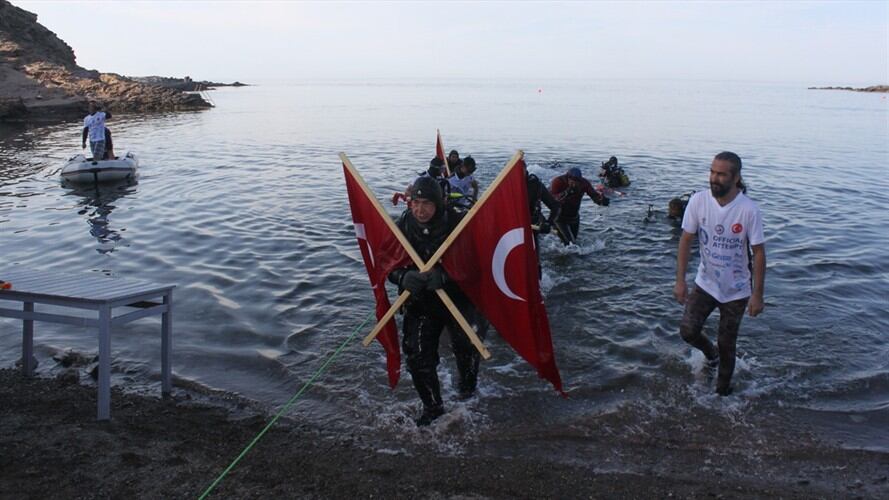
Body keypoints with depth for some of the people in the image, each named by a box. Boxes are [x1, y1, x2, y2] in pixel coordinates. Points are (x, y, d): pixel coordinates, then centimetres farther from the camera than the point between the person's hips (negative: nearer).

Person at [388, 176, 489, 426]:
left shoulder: (457, 224, -18)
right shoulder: (402, 227, -7)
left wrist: (444, 276, -37)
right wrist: (404, 277, -26)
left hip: (458, 297, -3)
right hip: (420, 302, 3)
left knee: (465, 342, -18)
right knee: (417, 357, 0)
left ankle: (467, 380, 19)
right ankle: (433, 406, 26)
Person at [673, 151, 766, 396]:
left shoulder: (749, 210, -21)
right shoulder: (698, 201, -15)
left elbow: (759, 252, -13)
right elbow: (686, 240, -7)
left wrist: (757, 295, -12)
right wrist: (680, 280, -10)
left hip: (736, 291, -2)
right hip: (705, 283, 2)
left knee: (726, 344, 9)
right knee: (688, 331, -9)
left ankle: (723, 389, 33)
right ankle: (711, 354, 26)